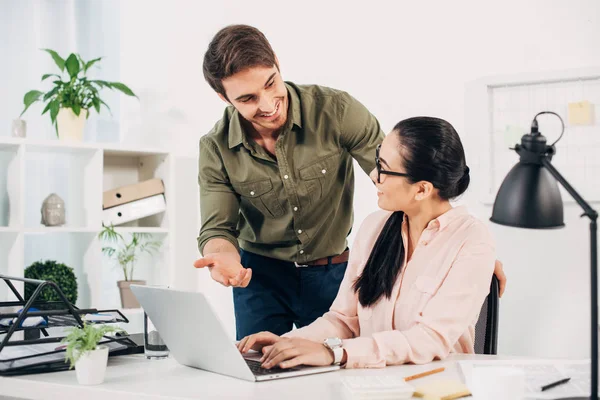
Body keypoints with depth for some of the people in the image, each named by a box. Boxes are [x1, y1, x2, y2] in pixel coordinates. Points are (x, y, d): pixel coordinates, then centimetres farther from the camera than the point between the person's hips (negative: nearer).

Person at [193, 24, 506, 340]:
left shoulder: (336, 111, -18)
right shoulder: (216, 149, -11)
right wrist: (224, 256, -35)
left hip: (333, 274, -1)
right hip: (261, 275, 1)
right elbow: (217, 229, -9)